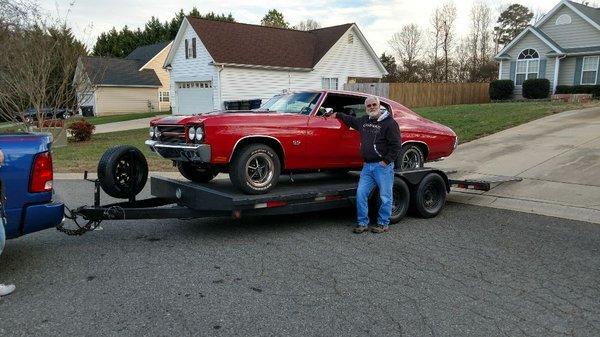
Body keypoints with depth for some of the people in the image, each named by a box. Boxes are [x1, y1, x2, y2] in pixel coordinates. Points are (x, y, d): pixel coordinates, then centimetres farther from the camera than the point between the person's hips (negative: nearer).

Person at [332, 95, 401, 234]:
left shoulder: (389, 123, -6)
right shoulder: (364, 121, 15)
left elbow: (396, 145, -11)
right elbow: (351, 120, 37)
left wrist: (386, 161, -14)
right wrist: (337, 115, 37)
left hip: (383, 166, -6)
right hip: (367, 166, 6)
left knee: (385, 196, 1)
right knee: (361, 193, 2)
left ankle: (383, 224, 14)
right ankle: (363, 223, 11)